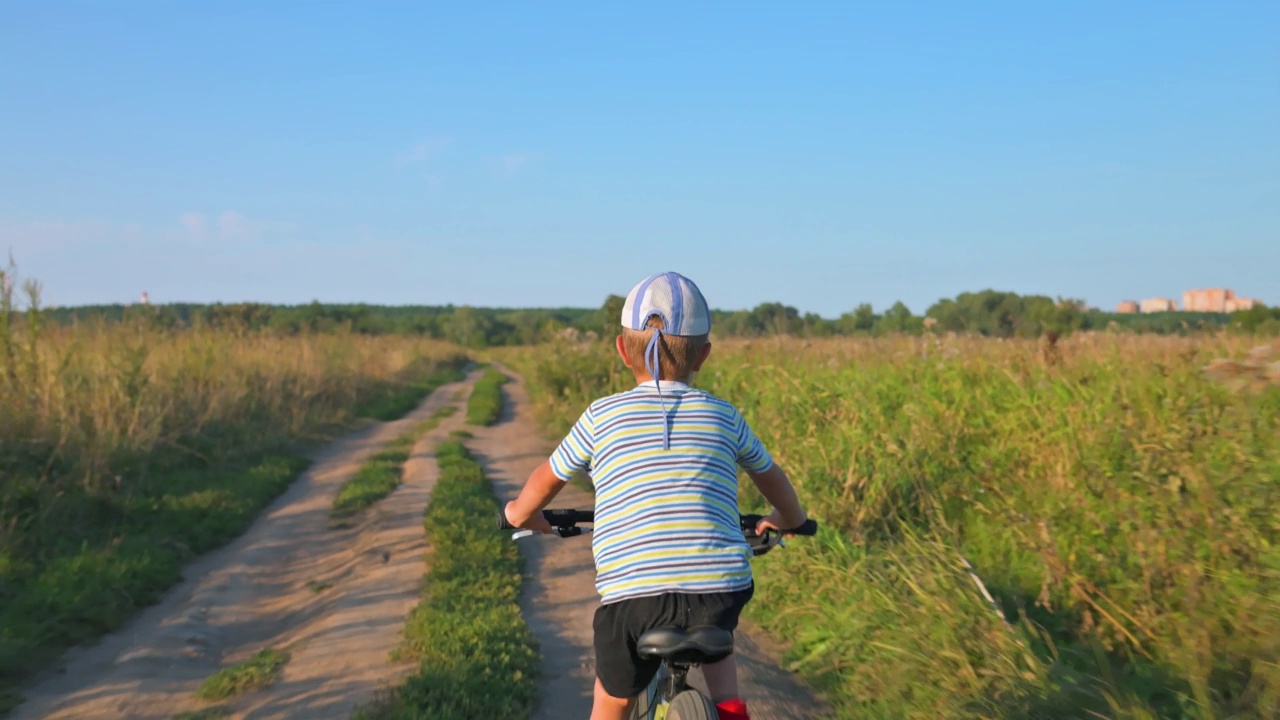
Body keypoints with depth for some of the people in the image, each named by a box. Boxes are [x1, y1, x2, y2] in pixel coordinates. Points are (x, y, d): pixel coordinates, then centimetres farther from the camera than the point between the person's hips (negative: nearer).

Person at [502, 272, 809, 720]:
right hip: (721, 591, 2)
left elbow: (544, 482, 23)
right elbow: (771, 477, 30)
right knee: (714, 629, 37)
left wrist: (521, 512, 45)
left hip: (631, 596, -1)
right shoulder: (723, 416, 12)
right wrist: (789, 519, 51)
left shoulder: (602, 415, 9)